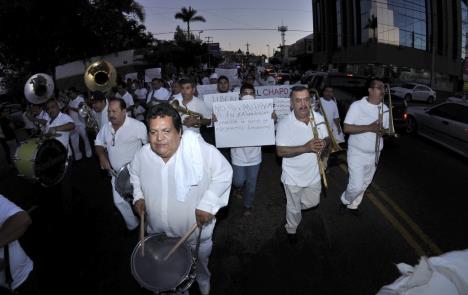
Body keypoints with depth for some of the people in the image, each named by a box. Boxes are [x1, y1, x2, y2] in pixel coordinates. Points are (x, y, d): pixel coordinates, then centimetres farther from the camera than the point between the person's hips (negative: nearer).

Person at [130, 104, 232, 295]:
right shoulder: (142, 155, -12)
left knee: (200, 271, 27)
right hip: (158, 235, 3)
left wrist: (207, 204, -23)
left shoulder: (202, 151, -28)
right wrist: (138, 196, -4)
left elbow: (224, 173, -16)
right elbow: (135, 174, 10)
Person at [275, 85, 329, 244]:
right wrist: (305, 148, -35)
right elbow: (280, 151, -24)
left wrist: (323, 143, -21)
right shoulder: (284, 123, -22)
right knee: (294, 208, 16)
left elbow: (326, 138, 4)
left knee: (313, 202, 24)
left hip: (313, 173, 4)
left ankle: (293, 206, 55)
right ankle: (291, 229, 46)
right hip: (293, 176, -4)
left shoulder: (318, 118, -9)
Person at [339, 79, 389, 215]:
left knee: (365, 183, 18)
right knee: (356, 186, -7)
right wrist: (369, 127, -27)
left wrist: (382, 130, -13)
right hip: (357, 153, -6)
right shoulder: (357, 106, -14)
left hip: (374, 154, 6)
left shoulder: (385, 109, 3)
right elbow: (347, 128, -19)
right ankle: (345, 201, 24)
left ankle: (353, 205, 39)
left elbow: (386, 129, 12)